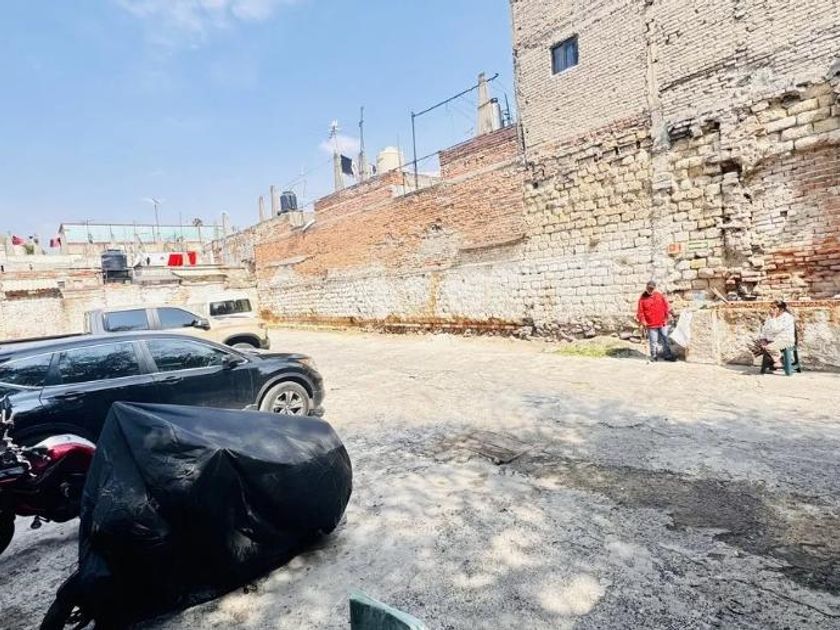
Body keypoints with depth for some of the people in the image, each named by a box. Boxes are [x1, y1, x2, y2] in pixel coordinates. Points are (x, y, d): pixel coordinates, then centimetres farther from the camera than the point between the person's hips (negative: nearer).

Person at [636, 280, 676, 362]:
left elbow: (666, 305, 9)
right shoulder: (643, 298, -4)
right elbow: (640, 312, -4)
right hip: (651, 325, -3)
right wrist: (643, 321, -12)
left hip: (662, 323, 3)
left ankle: (667, 355, 21)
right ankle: (654, 356, 16)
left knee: (665, 339, 10)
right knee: (653, 341, 2)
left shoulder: (660, 295, 4)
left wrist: (667, 315, -1)